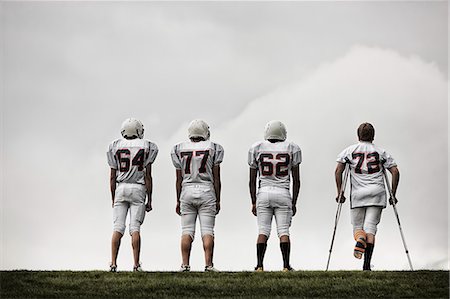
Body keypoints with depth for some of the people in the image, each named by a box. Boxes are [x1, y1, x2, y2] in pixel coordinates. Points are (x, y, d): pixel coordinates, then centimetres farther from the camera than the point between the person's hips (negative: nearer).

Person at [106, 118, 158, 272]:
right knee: (135, 228, -1)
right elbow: (148, 176, -1)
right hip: (138, 189, -1)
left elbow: (113, 177, 6)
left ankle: (113, 263, -6)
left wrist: (113, 199, 14)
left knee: (118, 228, 1)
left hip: (121, 189, 1)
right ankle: (136, 264, -4)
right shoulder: (146, 147, 1)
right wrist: (149, 200, 4)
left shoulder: (116, 147, 6)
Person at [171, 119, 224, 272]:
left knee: (187, 231, 4)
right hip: (206, 191, -1)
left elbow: (179, 179, 7)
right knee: (207, 230, -1)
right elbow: (216, 178, 1)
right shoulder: (213, 148, 1)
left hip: (187, 191, 2)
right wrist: (218, 200, 8)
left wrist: (178, 201, 13)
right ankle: (208, 264, -6)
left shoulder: (180, 150, 5)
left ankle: (185, 265, -1)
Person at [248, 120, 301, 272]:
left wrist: (253, 202, 14)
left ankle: (259, 266, -4)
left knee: (263, 231, 2)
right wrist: (294, 202, 14)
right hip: (283, 194, 0)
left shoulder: (257, 149, 5)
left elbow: (252, 180, 7)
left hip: (263, 193, 0)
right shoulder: (291, 149, 4)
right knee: (283, 231, 1)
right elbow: (296, 180, 7)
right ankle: (286, 266, -4)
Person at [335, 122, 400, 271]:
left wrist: (339, 193, 7)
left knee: (357, 227, 11)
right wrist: (393, 195, 11)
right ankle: (367, 264, -12)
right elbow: (395, 172, 5)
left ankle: (360, 239, -26)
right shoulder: (381, 152, 12)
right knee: (370, 227, -1)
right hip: (377, 193, 0)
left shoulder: (349, 151, 11)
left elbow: (338, 171, 1)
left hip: (357, 194, 0)